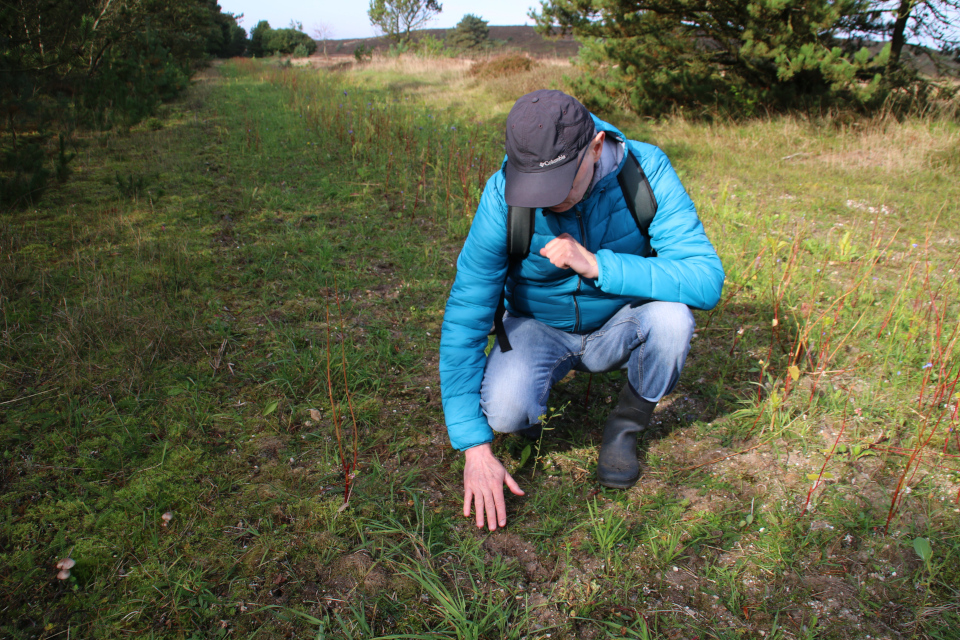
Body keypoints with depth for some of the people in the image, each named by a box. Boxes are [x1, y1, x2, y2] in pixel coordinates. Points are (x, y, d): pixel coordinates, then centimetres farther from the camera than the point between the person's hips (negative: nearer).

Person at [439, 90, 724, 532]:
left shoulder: (646, 169, -24)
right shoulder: (503, 196, -25)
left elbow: (707, 280, -28)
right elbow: (464, 317, -24)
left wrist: (597, 265, -40)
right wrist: (475, 446, -28)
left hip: (620, 325, 1)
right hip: (540, 327, -1)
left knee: (671, 318, -31)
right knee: (504, 411, -29)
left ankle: (625, 428, -2)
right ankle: (532, 396, 11)